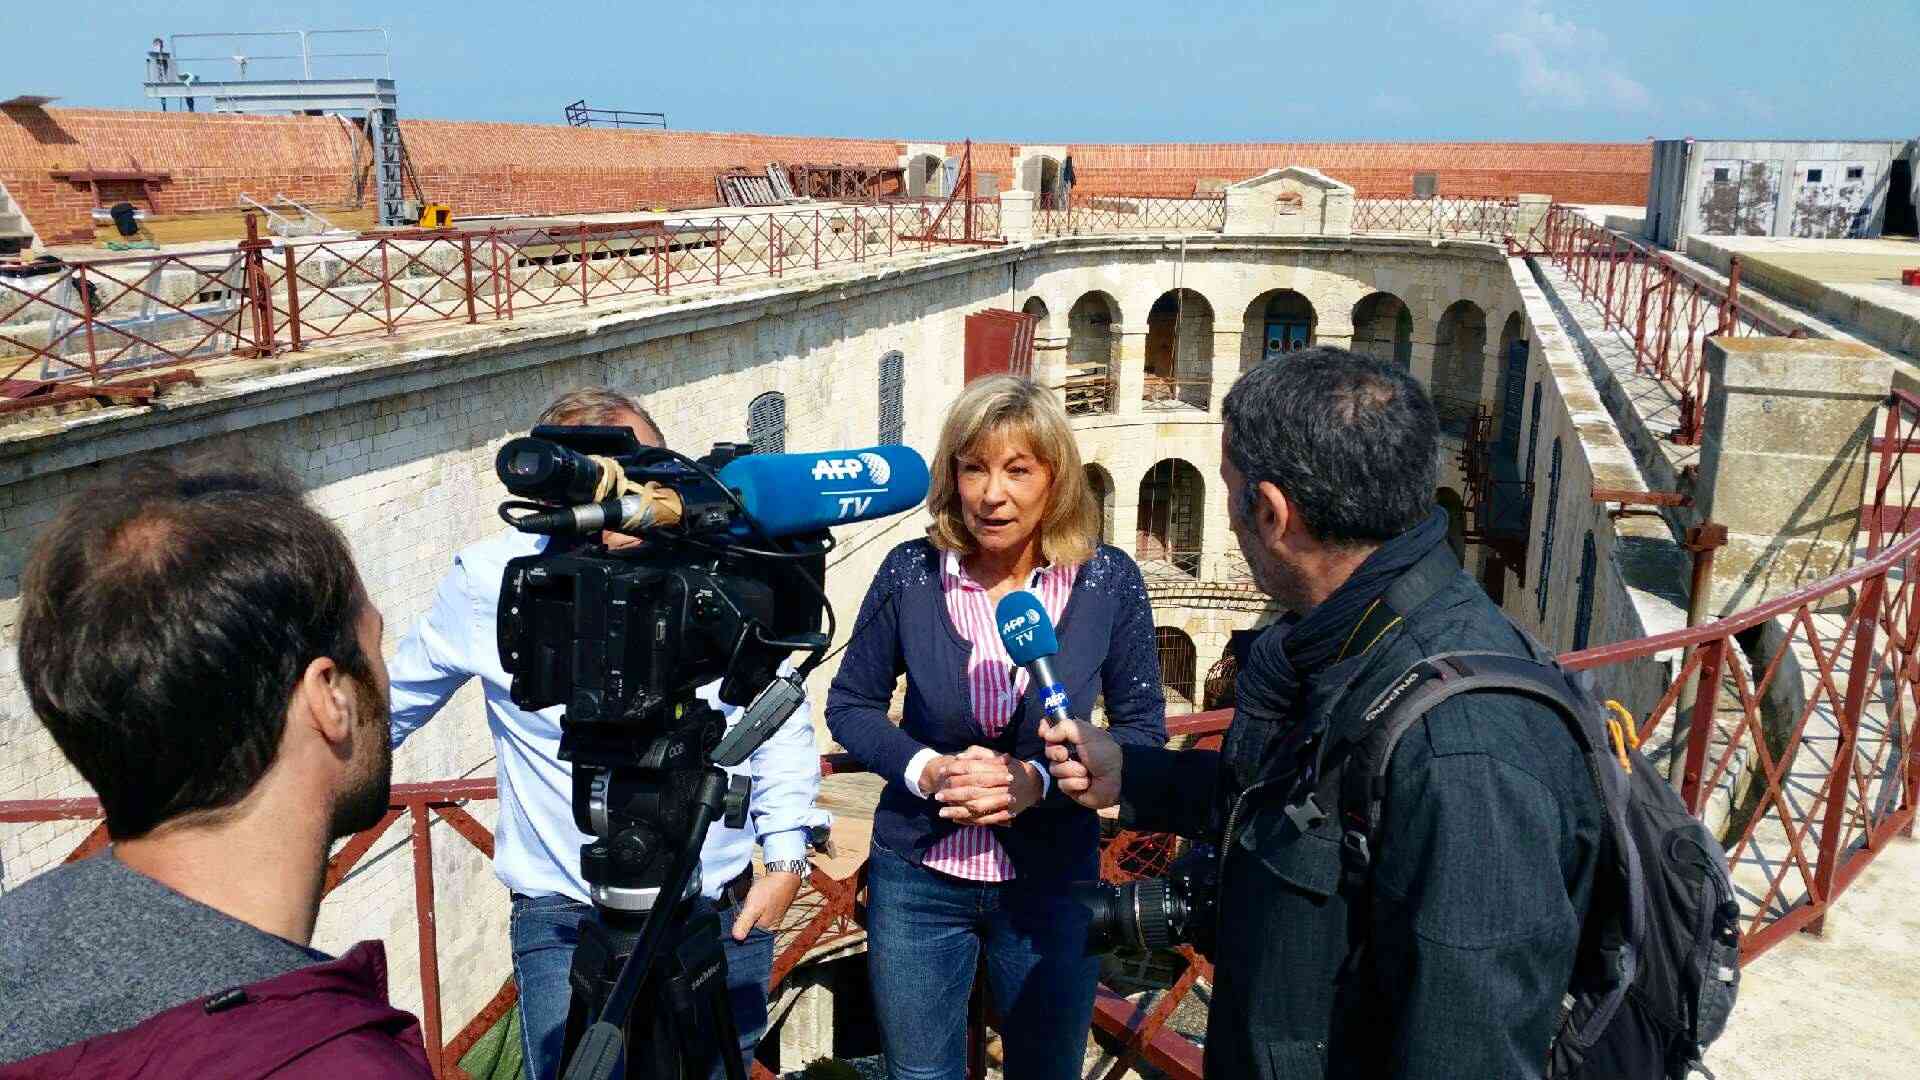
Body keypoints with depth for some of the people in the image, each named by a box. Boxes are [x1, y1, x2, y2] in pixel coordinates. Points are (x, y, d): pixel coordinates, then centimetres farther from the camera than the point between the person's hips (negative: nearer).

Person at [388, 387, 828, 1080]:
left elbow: (780, 723, 7)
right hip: (567, 926, -2)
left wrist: (786, 858, 3)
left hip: (726, 917, 2)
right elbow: (393, 707, 9)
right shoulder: (489, 580, -9)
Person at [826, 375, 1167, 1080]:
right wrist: (926, 769, -18)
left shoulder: (1108, 582, -11)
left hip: (1049, 880, 0)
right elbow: (850, 704, 1)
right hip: (919, 874, 1)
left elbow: (1143, 729, -4)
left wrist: (1038, 781, -20)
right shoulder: (912, 572, -10)